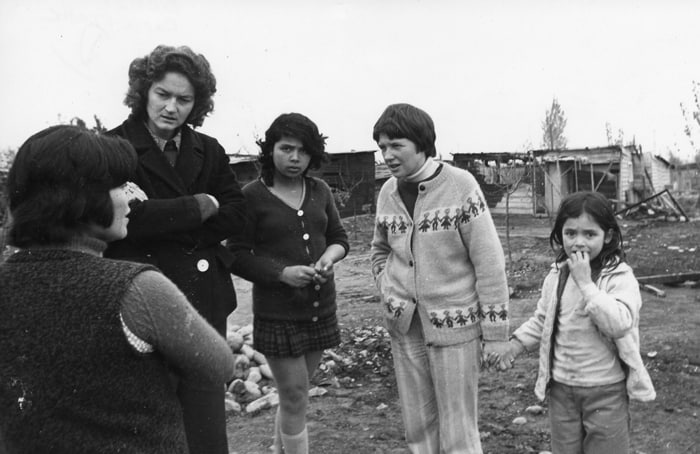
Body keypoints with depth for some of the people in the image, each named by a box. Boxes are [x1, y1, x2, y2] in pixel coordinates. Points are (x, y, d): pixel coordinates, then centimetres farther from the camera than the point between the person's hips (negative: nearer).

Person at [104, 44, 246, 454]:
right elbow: (129, 218, -16)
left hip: (206, 300, 3)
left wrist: (162, 217, -8)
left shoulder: (209, 151, 11)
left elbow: (235, 215, 3)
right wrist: (202, 205, -9)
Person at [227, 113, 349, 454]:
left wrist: (329, 256, -9)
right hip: (278, 313, -5)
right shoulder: (252, 195, -9)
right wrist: (282, 273, -21)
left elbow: (339, 237, 13)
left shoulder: (319, 190, 5)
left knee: (291, 396, 18)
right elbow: (238, 256, -9)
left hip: (320, 308, 5)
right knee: (295, 400, 0)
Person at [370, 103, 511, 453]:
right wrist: (386, 287, 4)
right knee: (417, 426, 16)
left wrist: (496, 332, -12)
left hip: (455, 324, -5)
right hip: (405, 326, 5)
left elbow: (489, 262, -13)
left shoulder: (459, 185, -13)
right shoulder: (387, 192, 3)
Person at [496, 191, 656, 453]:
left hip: (606, 390, -4)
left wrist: (585, 282, -29)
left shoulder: (620, 277, -14)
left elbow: (619, 324, -30)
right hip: (561, 387, 4)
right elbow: (542, 320, 13)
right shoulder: (556, 276, 1)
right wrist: (515, 345, 1)